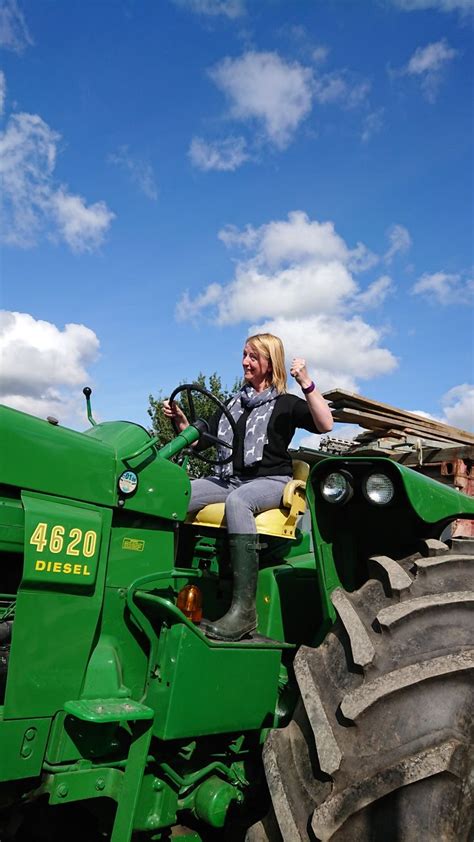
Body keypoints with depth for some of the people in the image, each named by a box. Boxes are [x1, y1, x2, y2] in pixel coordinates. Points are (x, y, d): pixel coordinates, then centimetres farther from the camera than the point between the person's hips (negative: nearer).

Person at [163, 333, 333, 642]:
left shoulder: (285, 405, 6)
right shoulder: (233, 404, 22)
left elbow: (325, 424, -11)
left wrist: (306, 382, -19)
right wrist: (180, 420, 2)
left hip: (271, 482, -5)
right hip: (229, 480, 5)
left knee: (237, 500, -40)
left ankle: (244, 609, -43)